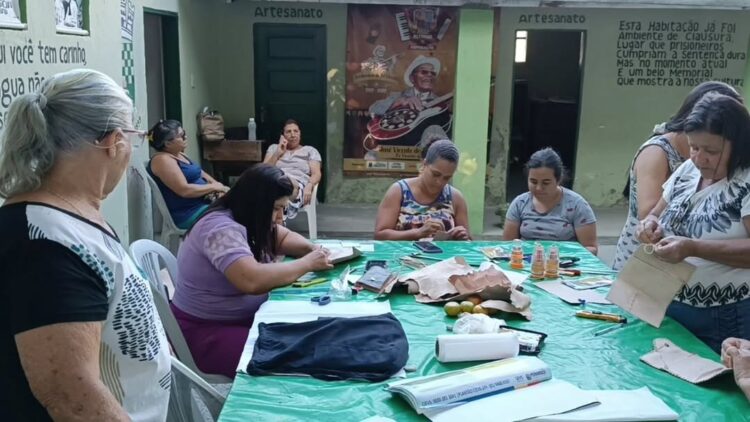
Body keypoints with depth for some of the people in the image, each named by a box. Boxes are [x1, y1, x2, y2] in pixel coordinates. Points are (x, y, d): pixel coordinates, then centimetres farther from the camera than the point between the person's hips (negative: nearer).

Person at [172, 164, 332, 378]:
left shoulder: (251, 219, 4)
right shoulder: (221, 228, -25)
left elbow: (284, 238, 19)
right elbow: (253, 280, -38)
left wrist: (313, 249, -3)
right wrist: (307, 263, -25)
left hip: (246, 316, 9)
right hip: (208, 331, -9)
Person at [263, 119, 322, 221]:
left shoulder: (310, 150, 24)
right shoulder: (274, 148, 31)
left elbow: (316, 173, 9)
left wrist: (309, 186, -13)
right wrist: (278, 154, 6)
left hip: (298, 184, -2)